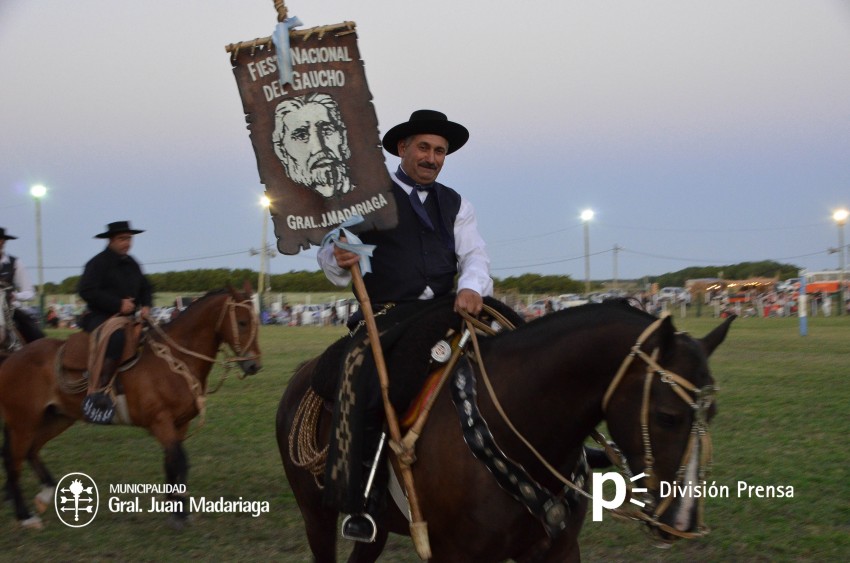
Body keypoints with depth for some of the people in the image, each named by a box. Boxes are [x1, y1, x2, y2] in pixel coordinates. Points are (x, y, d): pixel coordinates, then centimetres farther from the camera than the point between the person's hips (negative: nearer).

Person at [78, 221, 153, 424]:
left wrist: (145, 306, 1)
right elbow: (86, 291, -17)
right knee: (115, 338, -38)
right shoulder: (98, 263, -6)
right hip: (100, 317, -8)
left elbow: (146, 289, 24)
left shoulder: (132, 264, 17)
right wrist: (118, 304, -19)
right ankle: (97, 392, -41)